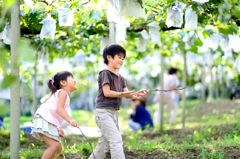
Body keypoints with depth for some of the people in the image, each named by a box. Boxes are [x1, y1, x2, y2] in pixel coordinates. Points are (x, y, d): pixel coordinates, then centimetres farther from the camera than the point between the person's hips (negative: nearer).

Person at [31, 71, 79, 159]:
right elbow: (59, 109, -20)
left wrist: (58, 128, 25)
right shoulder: (63, 92, -3)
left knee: (58, 149, 12)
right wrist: (70, 120, -33)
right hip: (44, 120, -11)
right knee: (54, 145, -24)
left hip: (50, 124, 11)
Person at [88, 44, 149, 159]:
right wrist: (124, 94, -21)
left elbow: (127, 94, 8)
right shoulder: (105, 73, -7)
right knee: (116, 141, -18)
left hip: (113, 113, 9)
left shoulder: (120, 78, 18)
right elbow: (107, 92, -16)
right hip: (103, 112, -9)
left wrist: (137, 93, -12)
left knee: (104, 145, 12)